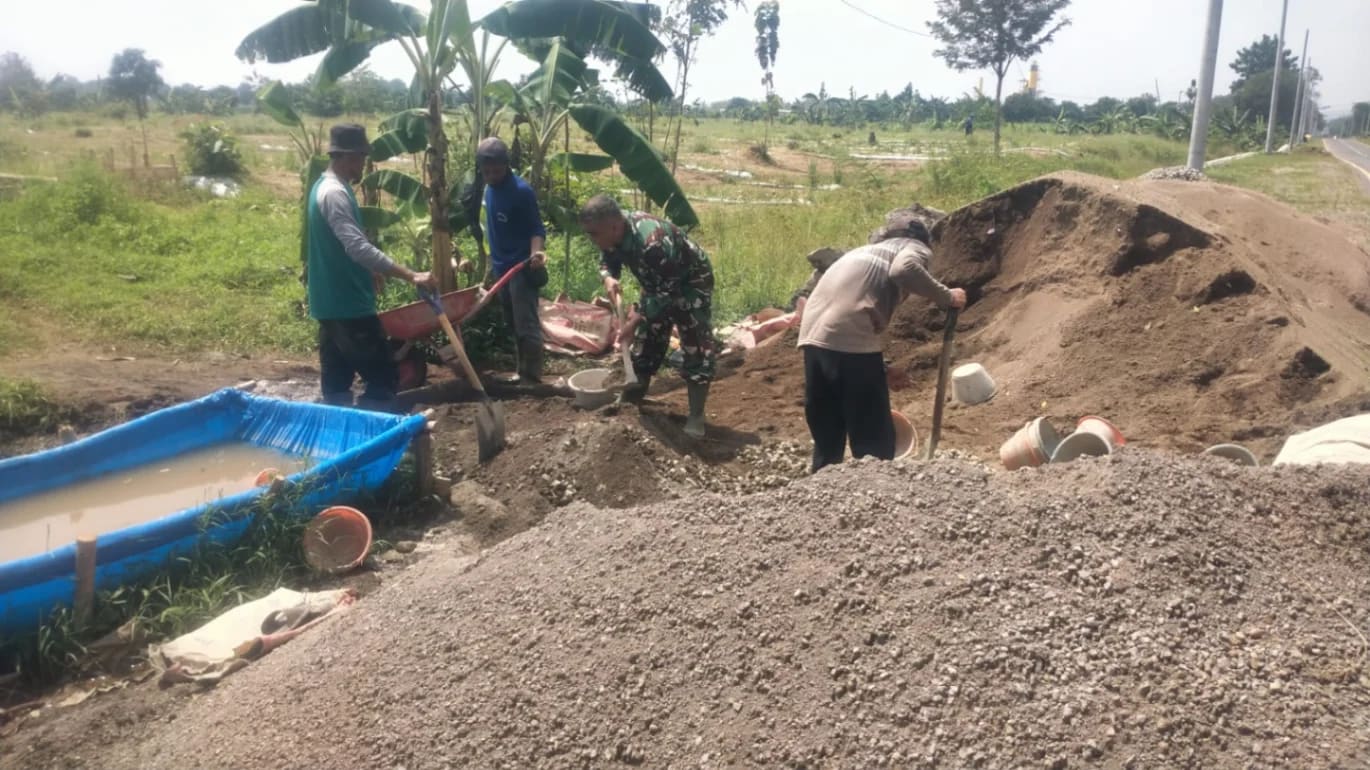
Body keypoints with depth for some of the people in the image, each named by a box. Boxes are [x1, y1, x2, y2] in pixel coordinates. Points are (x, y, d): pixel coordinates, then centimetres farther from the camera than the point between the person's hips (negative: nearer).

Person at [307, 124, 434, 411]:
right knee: (384, 379, -7)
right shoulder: (334, 193, -19)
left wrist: (368, 271, 35)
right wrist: (411, 276, -33)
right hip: (348, 305, -11)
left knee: (336, 384, 14)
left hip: (331, 303, 11)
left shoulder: (324, 186, 14)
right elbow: (359, 248, -30)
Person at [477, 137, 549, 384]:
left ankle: (533, 377, -4)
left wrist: (536, 252, -32)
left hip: (522, 267, -8)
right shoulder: (489, 189, 8)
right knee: (513, 325, 15)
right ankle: (523, 371, 26)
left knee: (526, 325, -8)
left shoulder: (521, 191, -15)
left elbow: (536, 228, -13)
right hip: (502, 266, 8)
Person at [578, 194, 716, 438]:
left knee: (695, 346, -12)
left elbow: (669, 291, -34)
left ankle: (696, 417, -6)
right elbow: (607, 261, 2)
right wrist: (609, 278, -21)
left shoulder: (652, 242, -42)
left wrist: (636, 320, -32)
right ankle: (633, 397, 28)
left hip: (691, 281, -7)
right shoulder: (614, 233, -18)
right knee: (647, 338, 14)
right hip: (657, 283, 8)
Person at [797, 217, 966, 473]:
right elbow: (904, 269, -13)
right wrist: (947, 297, 0)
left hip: (813, 336, 7)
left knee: (827, 437, 18)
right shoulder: (916, 249, 14)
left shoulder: (867, 250, 36)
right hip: (851, 339, -7)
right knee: (874, 438, 3)